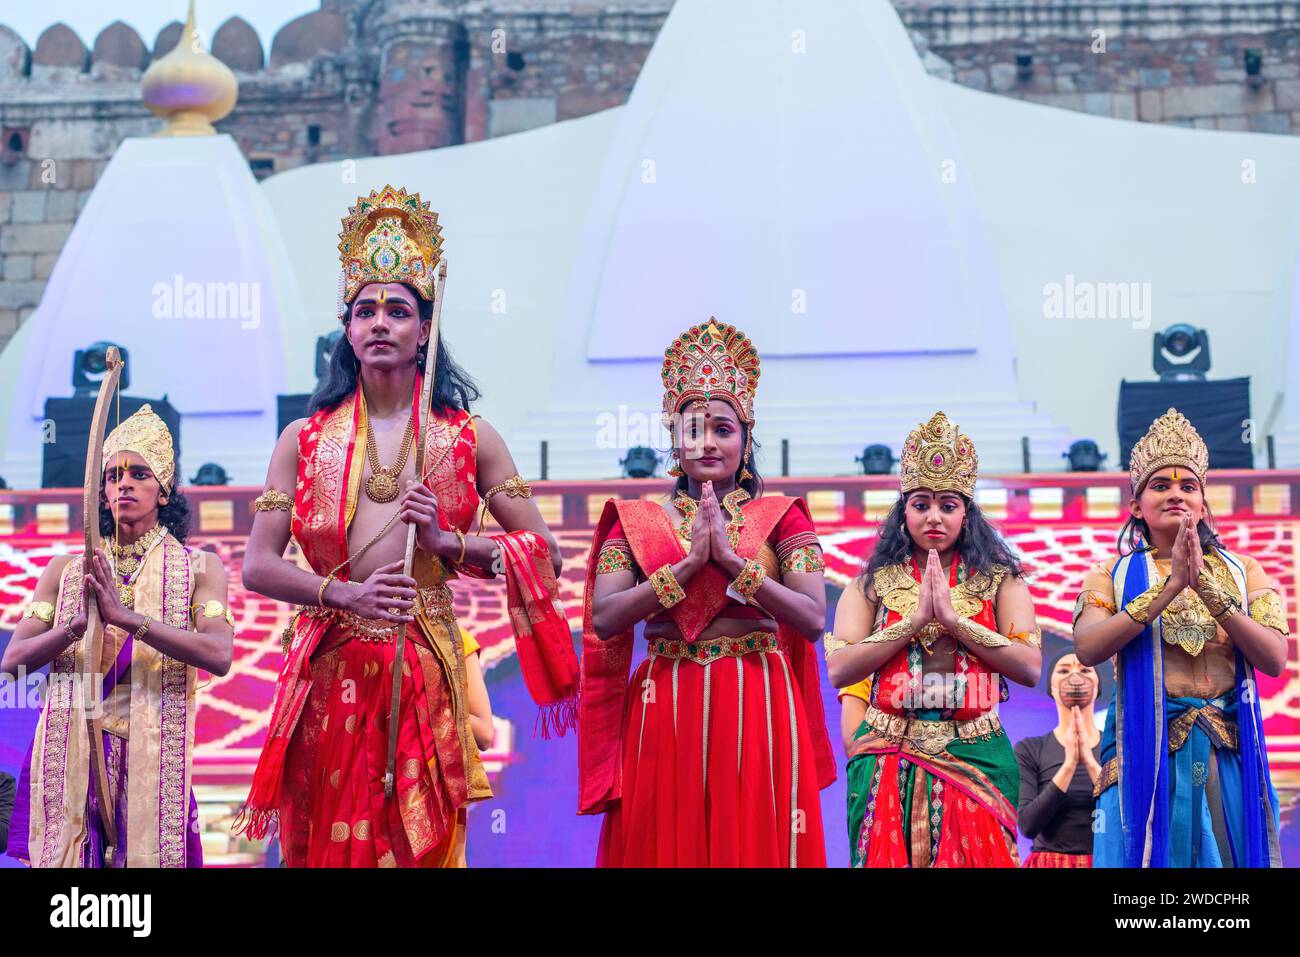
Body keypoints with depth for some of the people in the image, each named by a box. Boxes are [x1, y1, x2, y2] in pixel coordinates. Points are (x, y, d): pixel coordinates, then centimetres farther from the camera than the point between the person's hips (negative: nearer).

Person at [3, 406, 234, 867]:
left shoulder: (198, 567, 4)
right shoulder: (66, 569, 11)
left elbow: (219, 655, -13)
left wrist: (127, 617, -20)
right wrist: (79, 625, -16)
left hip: (153, 755, -1)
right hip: (69, 755, 1)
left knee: (150, 854, -1)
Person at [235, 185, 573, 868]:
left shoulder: (469, 438, 7)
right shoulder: (304, 439, 8)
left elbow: (545, 555, 6)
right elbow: (258, 566, 1)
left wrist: (450, 543, -9)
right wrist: (344, 594, -15)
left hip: (427, 675, 0)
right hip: (329, 674, 0)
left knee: (422, 843, 2)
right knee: (325, 845, 3)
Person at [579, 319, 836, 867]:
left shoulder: (781, 518, 6)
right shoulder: (635, 522, 9)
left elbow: (813, 619, -7)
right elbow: (604, 619, -6)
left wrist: (731, 559, -13)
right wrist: (689, 563, -13)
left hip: (759, 712, -1)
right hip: (664, 713, 1)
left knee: (754, 846, -1)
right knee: (665, 848, 3)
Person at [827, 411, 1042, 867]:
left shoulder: (999, 580, 6)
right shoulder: (872, 584, 6)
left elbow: (1029, 668, -7)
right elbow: (839, 669, -7)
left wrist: (953, 618, -11)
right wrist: (915, 620, -11)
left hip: (975, 759, 0)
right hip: (889, 760, 0)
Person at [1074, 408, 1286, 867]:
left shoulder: (1242, 571, 10)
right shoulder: (1114, 575, 6)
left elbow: (1275, 659, -5)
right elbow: (1087, 648, -13)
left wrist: (1207, 587, -14)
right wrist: (1170, 586, -17)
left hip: (1229, 756, 2)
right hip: (1144, 753, -1)